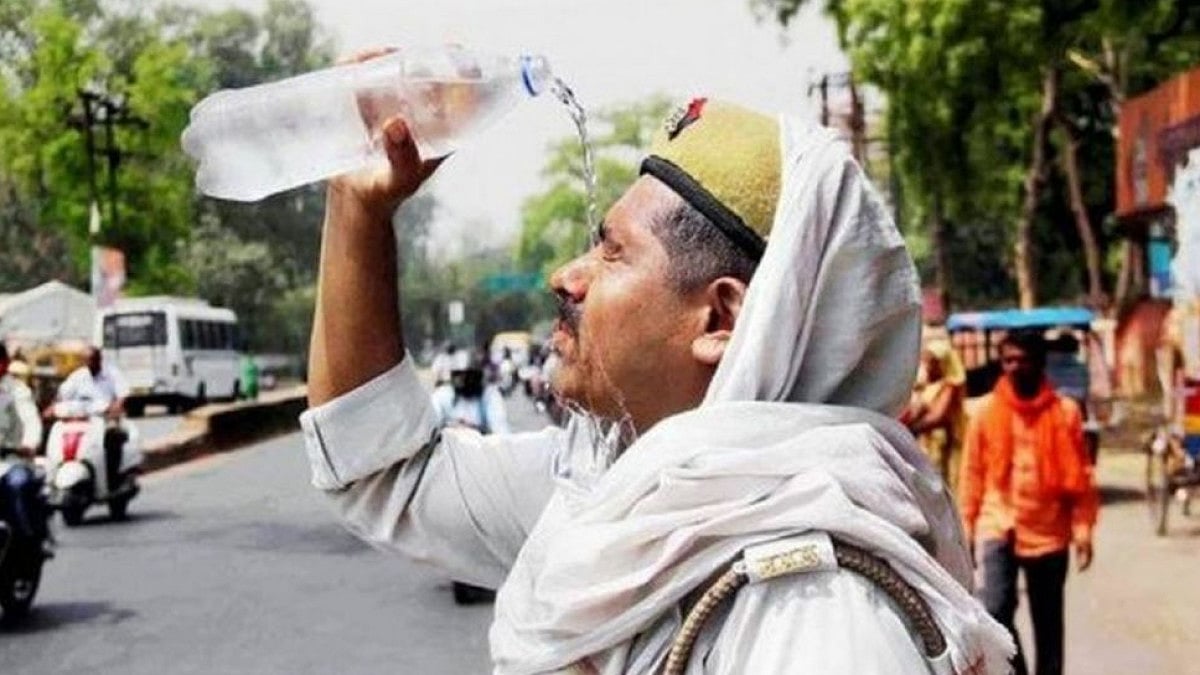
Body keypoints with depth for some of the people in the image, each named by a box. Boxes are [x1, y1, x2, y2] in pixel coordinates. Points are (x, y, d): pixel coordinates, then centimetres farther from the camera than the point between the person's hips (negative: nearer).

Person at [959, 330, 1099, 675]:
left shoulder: (1065, 411, -2)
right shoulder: (986, 410, 0)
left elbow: (1080, 478, 0)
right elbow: (973, 474, 4)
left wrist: (1083, 531, -5)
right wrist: (966, 529, 3)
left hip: (1048, 531, 0)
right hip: (998, 526, 0)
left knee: (1047, 622, 11)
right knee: (994, 609, -16)